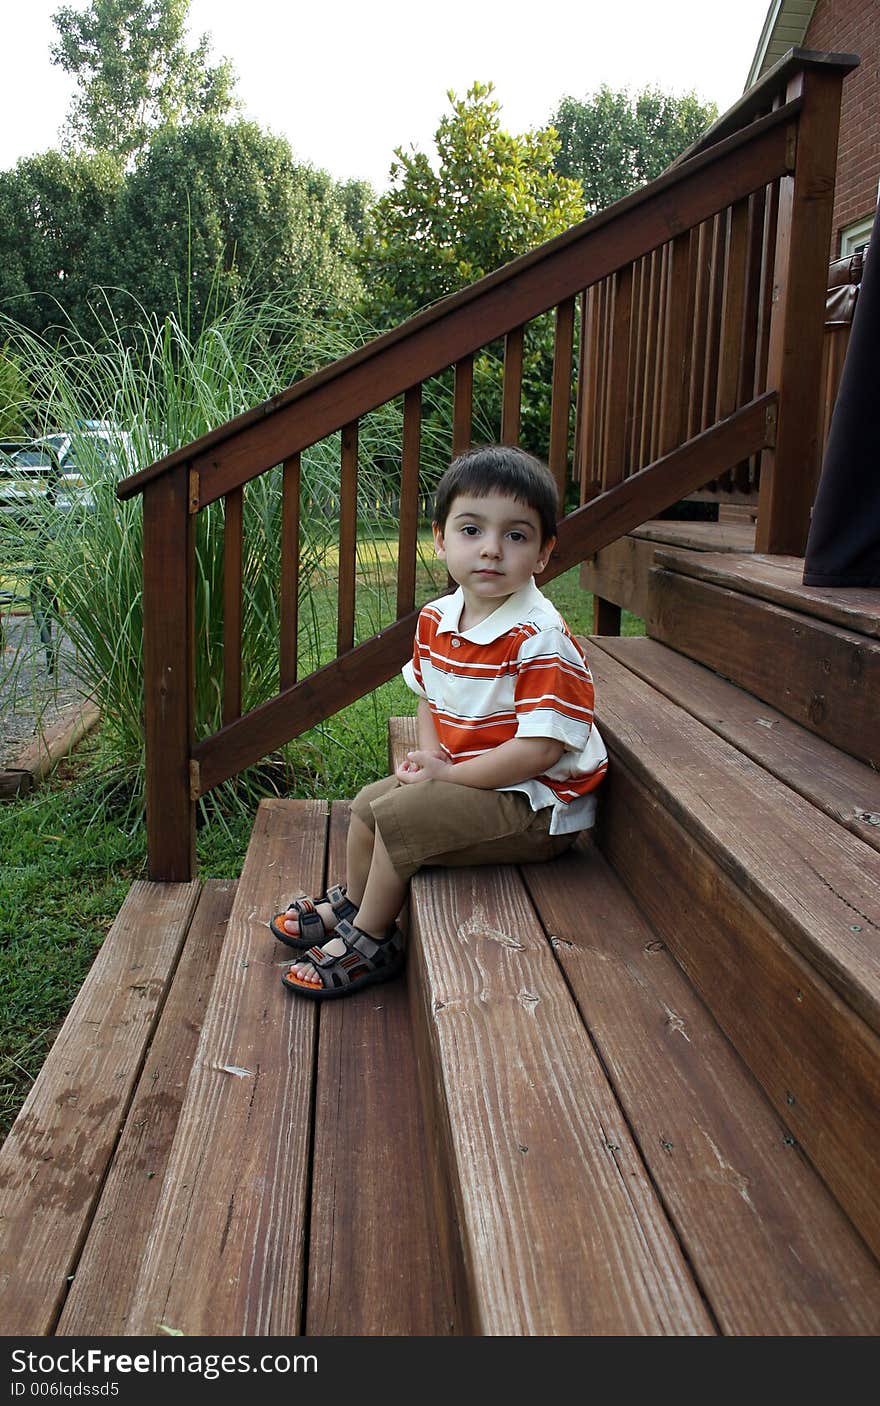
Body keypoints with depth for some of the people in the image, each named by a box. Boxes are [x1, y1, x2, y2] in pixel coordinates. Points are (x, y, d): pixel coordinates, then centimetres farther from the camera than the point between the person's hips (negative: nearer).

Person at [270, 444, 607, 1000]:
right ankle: (353, 903, 38)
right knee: (369, 801, 11)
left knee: (399, 815, -17)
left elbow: (539, 749, -28)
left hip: (536, 807, -8)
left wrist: (448, 774, -20)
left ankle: (370, 940, 6)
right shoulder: (436, 619, -1)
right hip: (461, 778, 8)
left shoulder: (540, 639, -26)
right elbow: (431, 697, 17)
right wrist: (429, 756, -3)